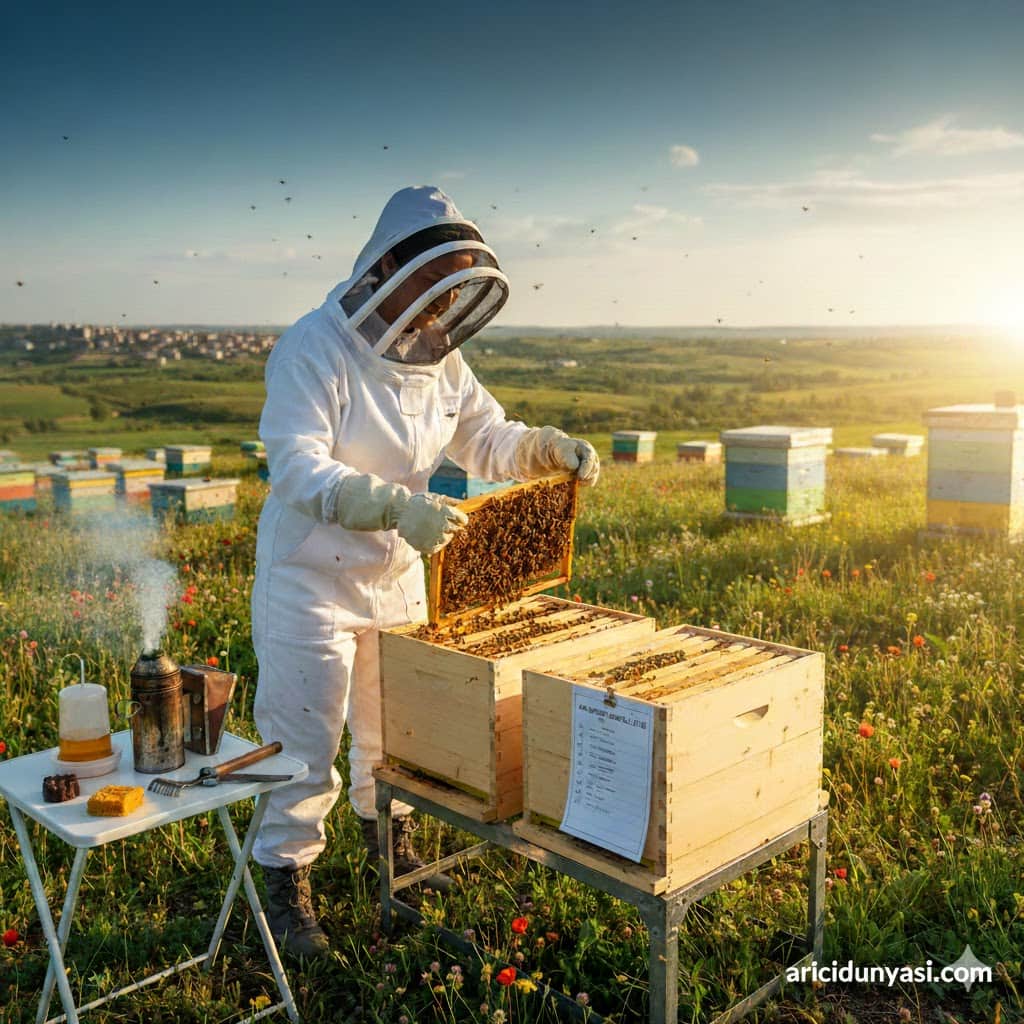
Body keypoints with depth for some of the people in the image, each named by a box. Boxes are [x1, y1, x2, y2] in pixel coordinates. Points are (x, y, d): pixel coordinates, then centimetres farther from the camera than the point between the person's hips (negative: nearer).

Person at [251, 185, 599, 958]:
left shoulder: (439, 356, -1)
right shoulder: (313, 350, -23)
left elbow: (486, 439, 6)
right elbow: (300, 470, -33)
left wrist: (550, 447, -14)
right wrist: (398, 506, -47)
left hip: (399, 573, 7)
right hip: (313, 574, -6)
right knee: (303, 737, 3)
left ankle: (392, 844, 45)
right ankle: (286, 882, 23)